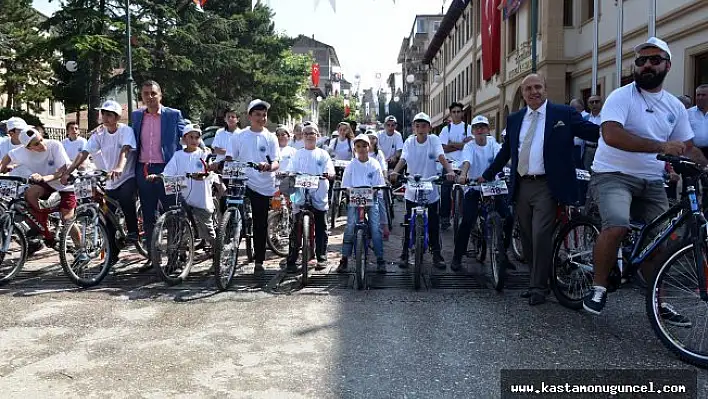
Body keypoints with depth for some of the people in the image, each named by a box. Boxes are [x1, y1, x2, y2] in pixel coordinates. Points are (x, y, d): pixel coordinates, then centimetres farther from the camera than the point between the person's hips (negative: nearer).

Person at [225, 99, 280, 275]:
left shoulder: (270, 138, 3)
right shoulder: (239, 136, 5)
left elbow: (276, 163, -4)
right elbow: (229, 159, 4)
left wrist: (268, 166, -27)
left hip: (264, 186, 0)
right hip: (242, 182, 0)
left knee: (260, 225, 6)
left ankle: (259, 261, 17)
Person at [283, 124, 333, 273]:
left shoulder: (323, 154, 10)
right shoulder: (297, 154, 11)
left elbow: (331, 172, 0)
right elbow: (290, 171, 4)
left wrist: (328, 174, -23)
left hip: (319, 197, 1)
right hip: (301, 197, 0)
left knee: (321, 229, 7)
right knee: (296, 230, -1)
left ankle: (321, 258, 19)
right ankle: (291, 261, 3)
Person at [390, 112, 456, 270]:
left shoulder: (434, 140, -4)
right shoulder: (409, 142, -2)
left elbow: (441, 157, -17)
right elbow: (403, 159, -15)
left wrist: (450, 171, -35)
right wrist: (395, 172, -34)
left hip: (431, 191, 0)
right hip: (412, 192, 0)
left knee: (433, 225, 6)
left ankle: (436, 255, 20)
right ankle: (404, 254, 18)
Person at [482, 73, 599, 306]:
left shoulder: (564, 114, 1)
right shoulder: (514, 119, 14)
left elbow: (594, 132, -4)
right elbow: (506, 151, 22)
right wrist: (487, 175, 22)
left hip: (546, 186, -5)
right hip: (521, 186, 5)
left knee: (541, 236, -10)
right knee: (527, 238, 11)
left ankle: (539, 287, 4)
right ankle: (538, 280, 26)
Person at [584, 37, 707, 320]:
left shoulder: (676, 106, 11)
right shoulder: (621, 97, -8)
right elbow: (611, 135, -24)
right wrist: (660, 146, -31)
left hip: (652, 182, 6)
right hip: (614, 175, -6)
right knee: (616, 227, -29)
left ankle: (657, 303, 25)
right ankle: (598, 286, -9)